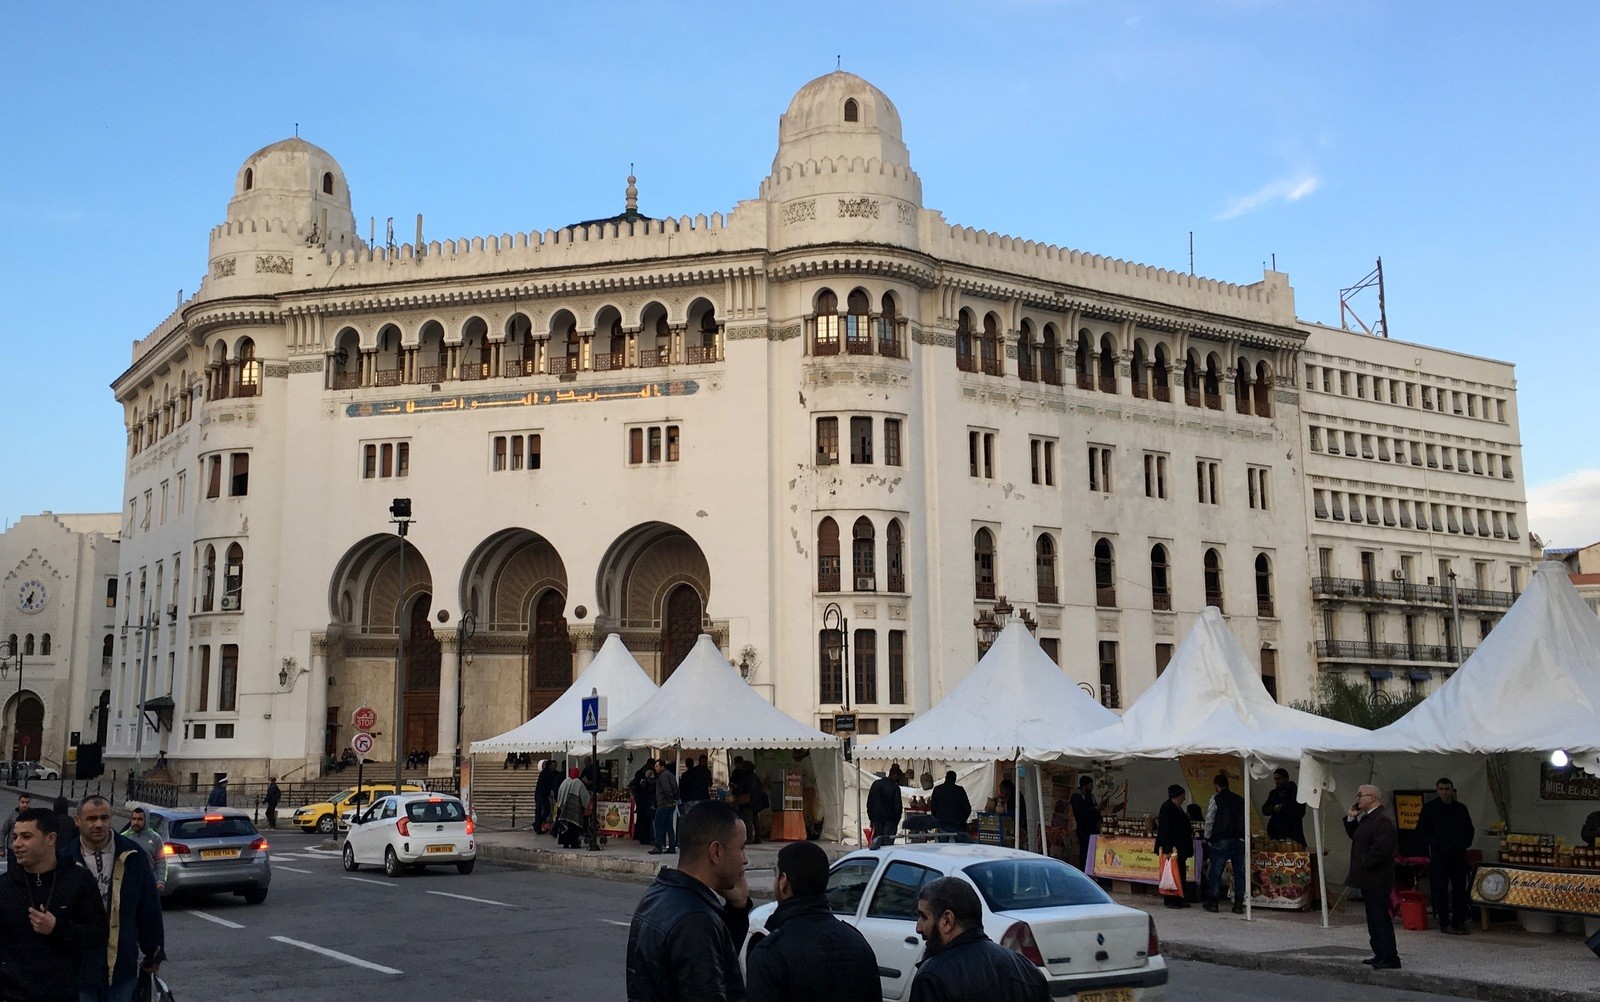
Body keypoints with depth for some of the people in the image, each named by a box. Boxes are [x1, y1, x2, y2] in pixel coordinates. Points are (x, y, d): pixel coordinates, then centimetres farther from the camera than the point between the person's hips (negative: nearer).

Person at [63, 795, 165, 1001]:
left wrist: (153, 953, 8)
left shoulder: (132, 855, -1)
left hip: (123, 966, 1)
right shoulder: (66, 860, -6)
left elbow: (150, 907, 5)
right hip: (79, 967, -1)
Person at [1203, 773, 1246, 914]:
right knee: (1239, 872, 6)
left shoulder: (1216, 799, -4)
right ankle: (1238, 904, 6)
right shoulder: (1240, 800, 9)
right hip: (1239, 841, 4)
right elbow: (1245, 820, 9)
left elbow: (1209, 820, -5)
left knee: (1216, 871, 4)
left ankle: (1213, 902, 6)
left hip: (1221, 840, -4)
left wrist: (1208, 838, 6)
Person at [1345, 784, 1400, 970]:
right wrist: (1351, 818, 9)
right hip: (1368, 879, 11)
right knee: (1374, 918, 15)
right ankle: (1380, 954, 22)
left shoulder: (1384, 820, -18)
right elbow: (1355, 836, 24)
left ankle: (1391, 959, -5)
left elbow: (1380, 849, -25)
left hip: (1376, 880, -11)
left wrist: (1364, 863, -16)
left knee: (1381, 918, -8)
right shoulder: (1367, 817, 15)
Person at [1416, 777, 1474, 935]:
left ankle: (1459, 922, 10)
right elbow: (1421, 830, 0)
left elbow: (1470, 829, 22)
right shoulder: (1430, 808, 2)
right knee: (1440, 888, -4)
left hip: (1459, 855, 4)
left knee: (1460, 888, 3)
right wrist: (1436, 843, -10)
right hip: (1439, 855, -3)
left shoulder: (1461, 808, 14)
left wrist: (1466, 843, 5)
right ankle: (1444, 923, 1)